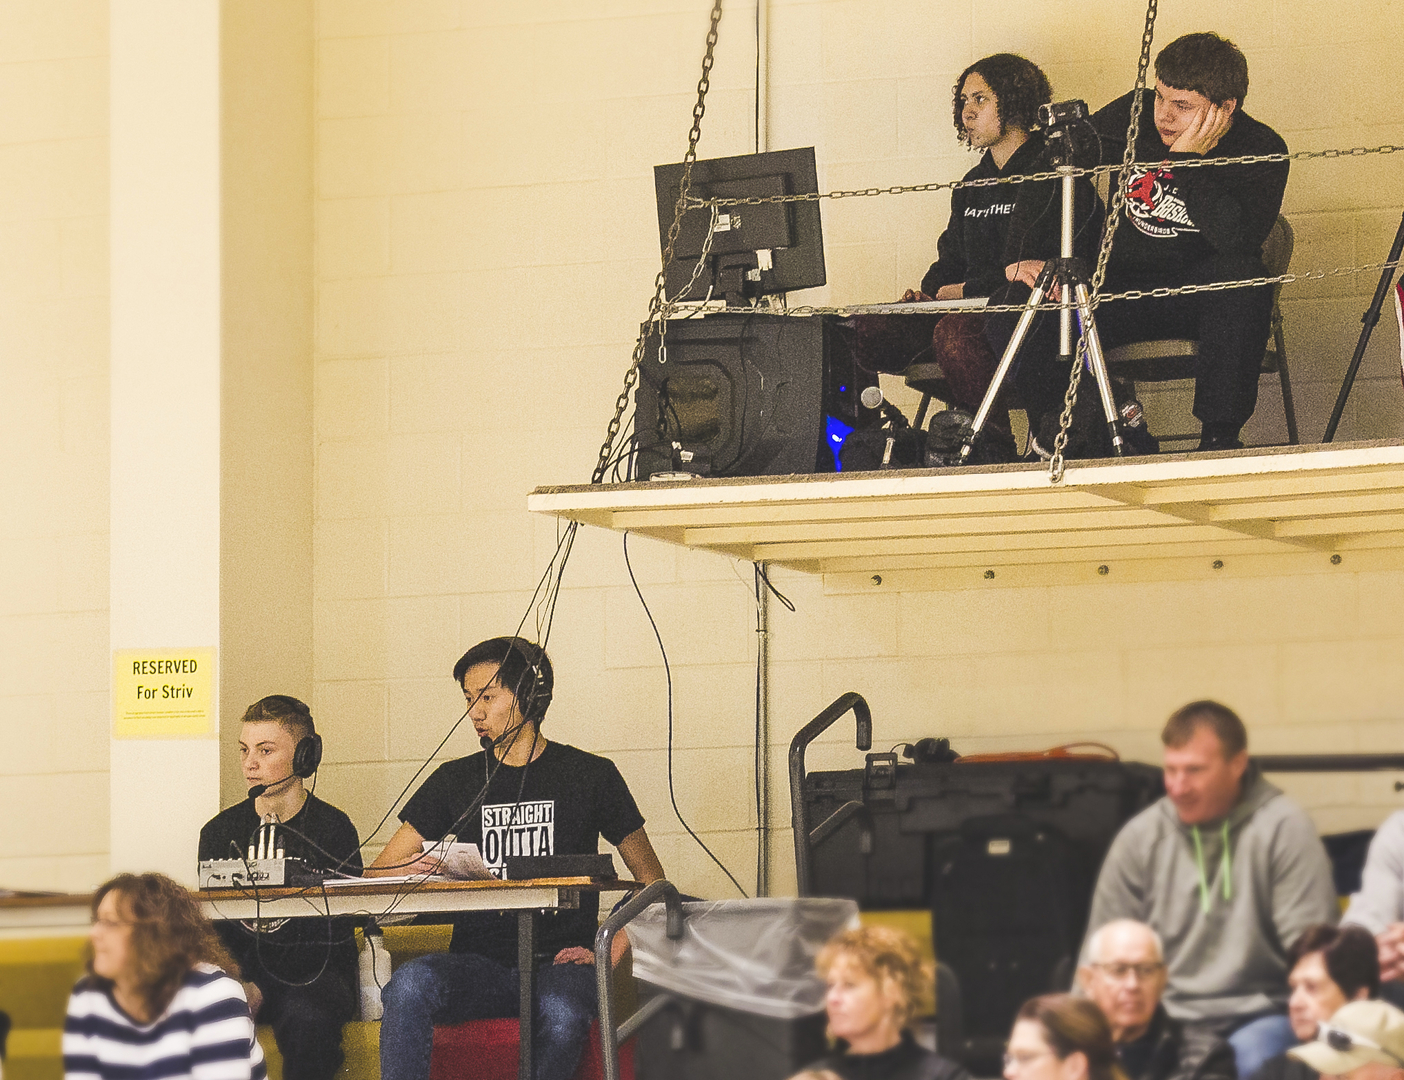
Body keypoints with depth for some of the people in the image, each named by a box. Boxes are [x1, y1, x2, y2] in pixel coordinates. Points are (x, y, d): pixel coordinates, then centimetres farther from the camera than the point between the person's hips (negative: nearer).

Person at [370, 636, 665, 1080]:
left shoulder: (590, 775, 9)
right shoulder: (454, 781, 15)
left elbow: (652, 882, 14)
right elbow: (374, 878, 15)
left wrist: (609, 954, -3)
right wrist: (411, 873, -10)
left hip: (559, 964, -2)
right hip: (478, 965, 2)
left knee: (562, 1015, -39)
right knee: (409, 984, -33)